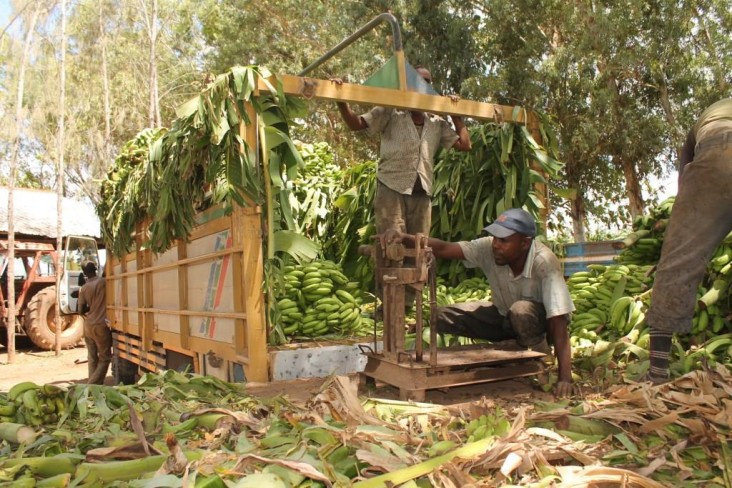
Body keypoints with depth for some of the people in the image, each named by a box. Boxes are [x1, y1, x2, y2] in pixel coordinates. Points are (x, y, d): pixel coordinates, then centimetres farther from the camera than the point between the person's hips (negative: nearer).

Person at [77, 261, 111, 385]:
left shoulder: (83, 288, 3)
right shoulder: (103, 282, -9)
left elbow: (80, 310, 7)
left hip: (88, 326, 5)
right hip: (101, 326, -5)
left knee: (92, 358, 14)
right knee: (105, 358, 2)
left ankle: (94, 385, 16)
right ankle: (92, 385, -7)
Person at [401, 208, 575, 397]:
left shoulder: (544, 262, -33)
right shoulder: (488, 248, -22)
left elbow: (558, 321, -37)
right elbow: (444, 249, -29)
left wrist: (565, 377, -42)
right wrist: (407, 239, -47)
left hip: (542, 321, -5)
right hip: (504, 316, 5)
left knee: (521, 310, -39)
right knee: (442, 317, -11)